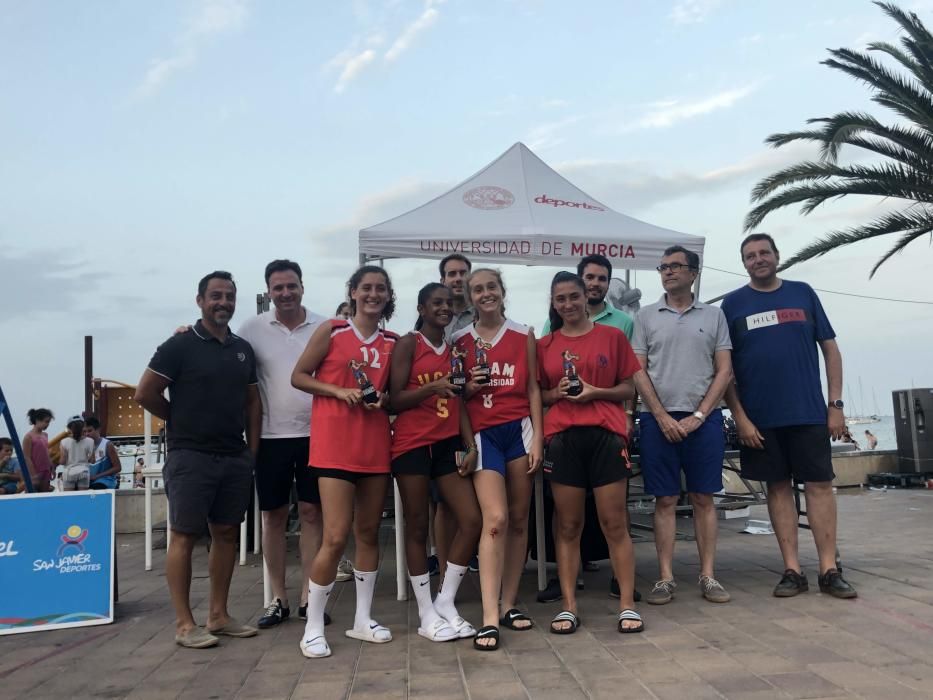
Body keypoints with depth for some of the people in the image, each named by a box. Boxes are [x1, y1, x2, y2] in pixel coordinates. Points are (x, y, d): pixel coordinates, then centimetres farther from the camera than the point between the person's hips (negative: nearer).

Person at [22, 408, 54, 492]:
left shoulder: (45, 435, 9)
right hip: (35, 475, -6)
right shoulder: (29, 437, -10)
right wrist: (33, 476, -16)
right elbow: (27, 458, -13)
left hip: (45, 474, 7)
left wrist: (51, 470, 13)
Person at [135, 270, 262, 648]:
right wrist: (182, 421, 3)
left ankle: (218, 616, 20)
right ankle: (184, 624, 7)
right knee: (184, 536, -1)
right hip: (191, 456, -6)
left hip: (235, 458, 6)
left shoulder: (243, 349, 11)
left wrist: (253, 447, 7)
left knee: (226, 533, 10)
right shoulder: (180, 345, -6)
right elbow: (145, 393, -7)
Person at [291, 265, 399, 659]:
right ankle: (313, 627, 9)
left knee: (369, 532, 11)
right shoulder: (331, 331, -1)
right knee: (336, 536, -8)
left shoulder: (392, 343, 10)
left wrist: (383, 399, -3)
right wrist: (339, 391, -13)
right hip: (335, 444, -5)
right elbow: (298, 376, 0)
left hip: (376, 444, 5)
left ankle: (363, 619, 25)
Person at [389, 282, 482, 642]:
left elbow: (461, 403, 12)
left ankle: (446, 602, 13)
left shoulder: (454, 349, 14)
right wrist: (431, 387, -24)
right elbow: (395, 400, -9)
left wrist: (471, 446, 3)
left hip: (448, 443, 6)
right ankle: (426, 613, 14)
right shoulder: (408, 345, -3)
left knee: (471, 520, -2)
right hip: (412, 445, -5)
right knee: (417, 527, 2)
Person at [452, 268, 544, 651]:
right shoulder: (460, 340, 6)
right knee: (496, 519, -14)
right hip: (482, 434, -2)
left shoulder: (523, 335, 7)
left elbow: (533, 389, 5)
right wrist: (469, 387, -10)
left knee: (518, 520, 6)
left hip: (520, 430, 2)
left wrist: (537, 437, -1)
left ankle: (509, 604, 20)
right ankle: (489, 618, -11)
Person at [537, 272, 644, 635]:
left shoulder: (613, 336, 6)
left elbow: (629, 389, 7)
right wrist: (558, 393, -7)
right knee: (568, 526, 4)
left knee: (615, 523, 1)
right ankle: (568, 606, 11)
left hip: (606, 435, -1)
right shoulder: (544, 345, 10)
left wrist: (596, 392, -10)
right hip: (562, 438, 1)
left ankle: (627, 604, 10)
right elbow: (538, 396, 14)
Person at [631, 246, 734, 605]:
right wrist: (663, 417, -7)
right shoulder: (646, 316, 8)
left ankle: (708, 576, 14)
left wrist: (698, 416, -6)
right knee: (665, 500, 3)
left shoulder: (713, 316, 9)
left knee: (703, 498, 6)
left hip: (704, 420, 1)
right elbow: (638, 372, 3)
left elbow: (724, 371, 5)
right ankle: (665, 578, 9)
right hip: (659, 420, 0)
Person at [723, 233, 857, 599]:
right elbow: (724, 366, 0)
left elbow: (830, 349, 7)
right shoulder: (733, 303, 3)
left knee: (820, 485, 2)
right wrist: (740, 417, -7)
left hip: (810, 411, 1)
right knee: (779, 488, 6)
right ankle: (792, 570, 13)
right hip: (760, 417, -1)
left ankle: (829, 570, 11)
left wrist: (836, 404, -1)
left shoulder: (803, 293, 7)